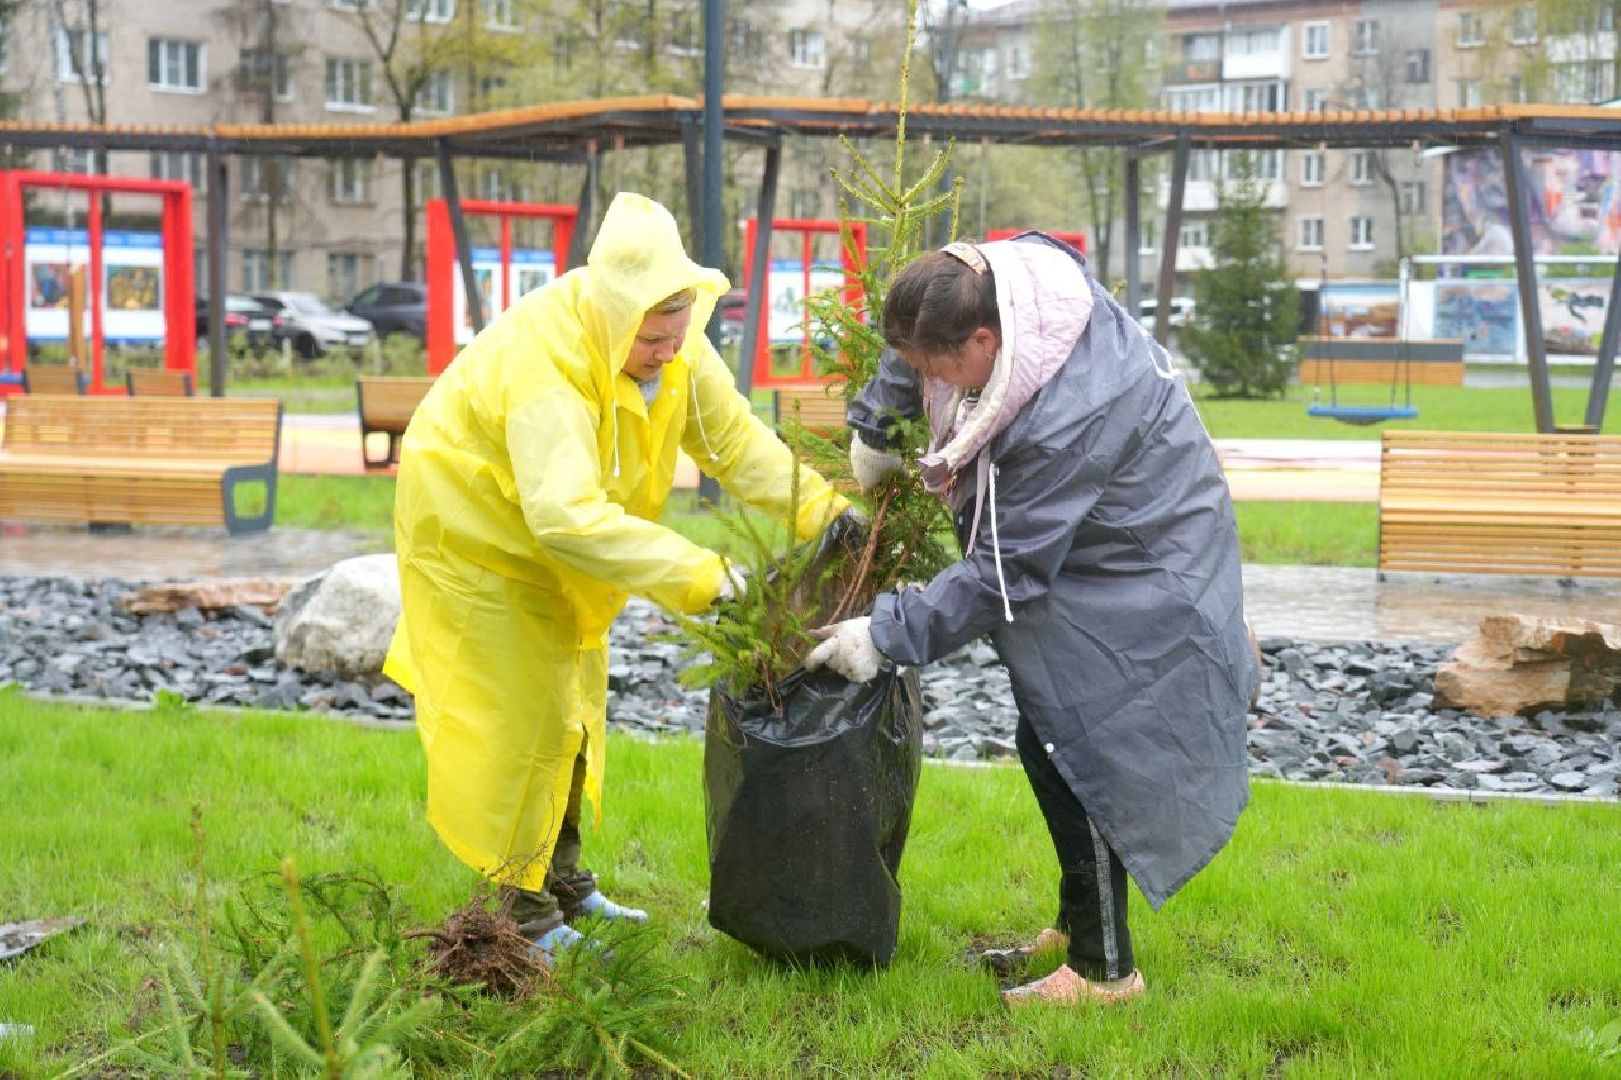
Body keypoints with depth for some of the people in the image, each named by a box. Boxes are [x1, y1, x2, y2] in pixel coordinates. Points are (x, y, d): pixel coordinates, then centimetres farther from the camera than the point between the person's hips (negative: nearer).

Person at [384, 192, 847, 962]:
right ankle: (530, 919, 6)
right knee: (524, 717, -7)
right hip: (473, 527, -8)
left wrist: (817, 508, -25)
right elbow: (567, 516, -50)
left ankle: (564, 879, 34)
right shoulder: (545, 362, -40)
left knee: (575, 703, 18)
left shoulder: (677, 347, -15)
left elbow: (734, 438, -8)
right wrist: (700, 577, -54)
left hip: (556, 544, 8)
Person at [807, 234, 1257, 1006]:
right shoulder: (996, 278, -14)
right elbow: (920, 337, 12)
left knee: (1073, 754, -6)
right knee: (1044, 743, 15)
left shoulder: (1066, 419, -38)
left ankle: (1102, 968, 8)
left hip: (1136, 585, -9)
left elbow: (1006, 572, -30)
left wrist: (888, 634, -25)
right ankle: (1078, 921, 31)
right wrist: (875, 422, 14)